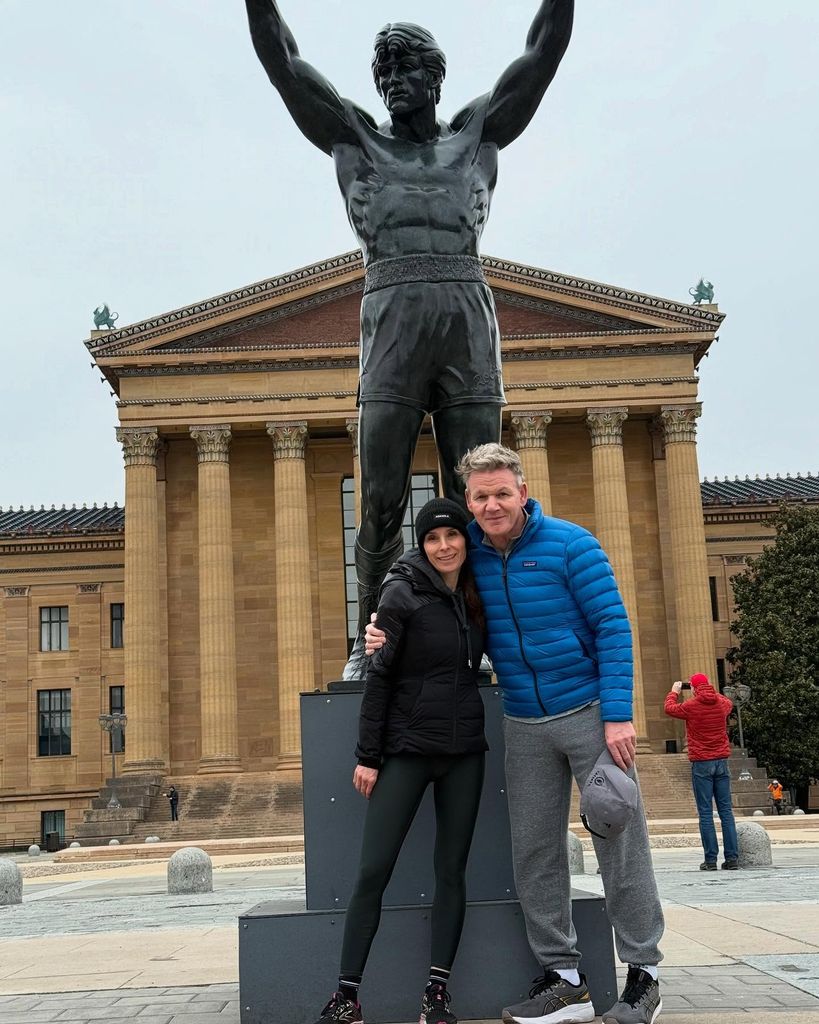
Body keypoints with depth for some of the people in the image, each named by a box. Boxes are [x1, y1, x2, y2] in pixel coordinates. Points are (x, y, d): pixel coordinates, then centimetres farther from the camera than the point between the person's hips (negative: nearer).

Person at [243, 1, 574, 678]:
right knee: (381, 503, -5)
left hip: (470, 323, 1)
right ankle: (370, 642, 2)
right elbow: (282, 61, 18)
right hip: (392, 322, 0)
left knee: (475, 502, -2)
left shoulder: (478, 133, 22)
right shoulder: (355, 139, 21)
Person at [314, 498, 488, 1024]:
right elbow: (379, 676, -9)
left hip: (464, 753, 5)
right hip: (407, 750, -5)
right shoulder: (403, 594, -8)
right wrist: (368, 755, -10)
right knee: (374, 871, -6)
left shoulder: (475, 599, 7)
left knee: (452, 871, 5)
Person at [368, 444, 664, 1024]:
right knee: (535, 851, 7)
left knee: (619, 841, 0)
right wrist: (390, 637, -5)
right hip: (525, 726, 5)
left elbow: (613, 626, -12)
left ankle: (643, 975, 13)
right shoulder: (467, 555, 2)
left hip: (589, 713, -4)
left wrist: (618, 715, -18)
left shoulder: (569, 545, -10)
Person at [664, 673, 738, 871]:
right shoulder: (722, 704, 4)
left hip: (701, 763, -4)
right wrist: (712, 691, 38)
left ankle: (711, 859, -5)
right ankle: (732, 858, 2)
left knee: (706, 813, -3)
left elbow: (669, 708, 13)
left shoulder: (691, 706, -7)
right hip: (722, 761, 4)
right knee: (726, 811, 4)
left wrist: (674, 691, 30)